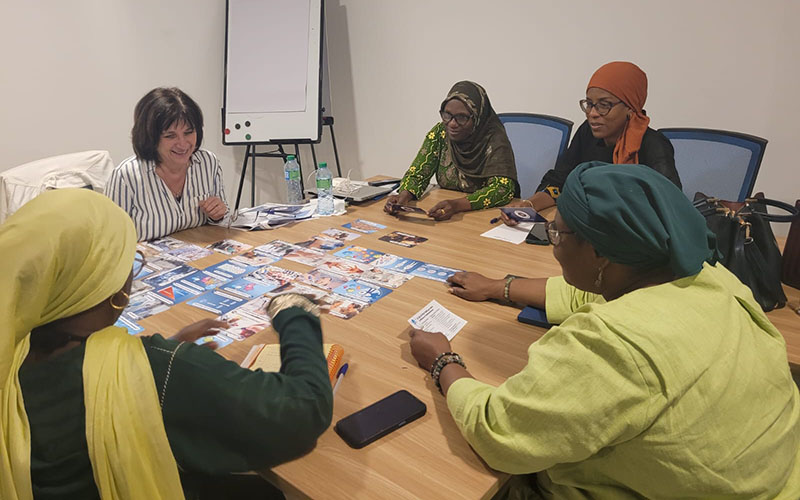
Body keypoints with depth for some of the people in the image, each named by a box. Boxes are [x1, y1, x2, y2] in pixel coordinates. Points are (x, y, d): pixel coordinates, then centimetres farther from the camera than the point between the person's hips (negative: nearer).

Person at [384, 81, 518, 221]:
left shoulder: (494, 140, -15)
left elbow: (503, 188, -25)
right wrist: (404, 195, -26)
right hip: (446, 218, 2)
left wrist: (458, 204, -40)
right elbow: (418, 172, -3)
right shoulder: (440, 133, -3)